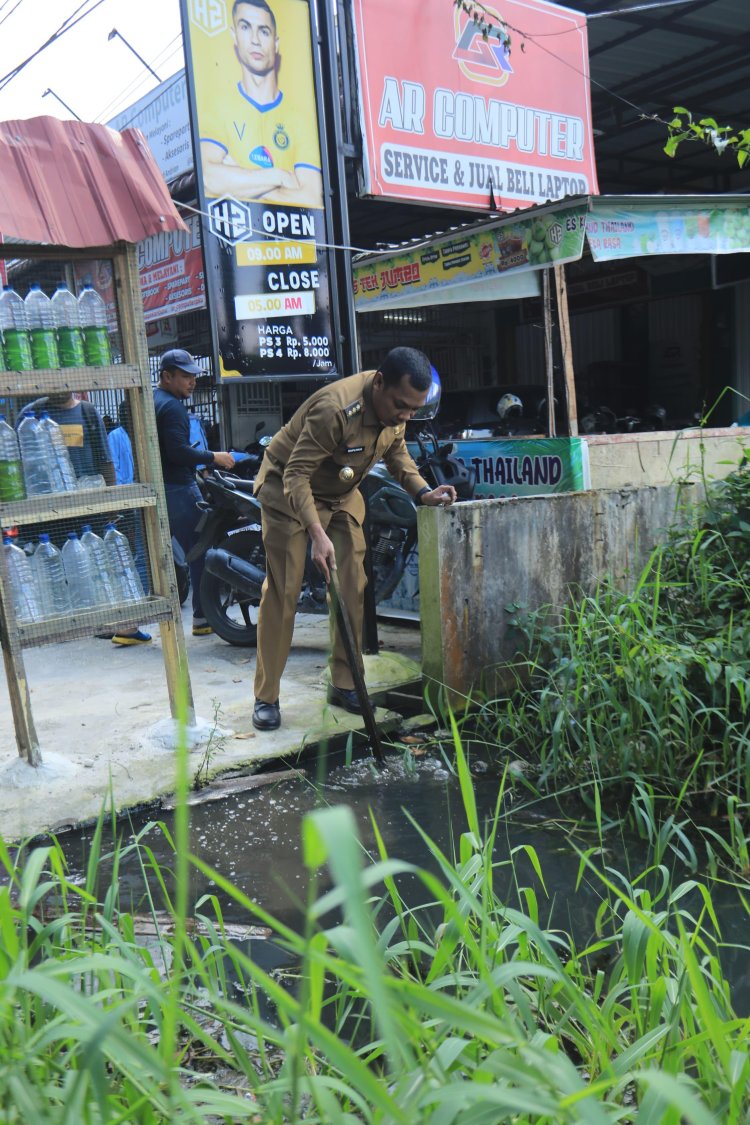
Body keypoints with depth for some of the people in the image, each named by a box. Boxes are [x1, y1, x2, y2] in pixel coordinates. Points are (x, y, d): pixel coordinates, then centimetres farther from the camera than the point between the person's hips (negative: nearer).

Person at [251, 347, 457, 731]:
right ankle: (266, 696, 0)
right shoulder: (335, 409, -36)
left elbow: (396, 452, 6)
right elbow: (296, 475, -33)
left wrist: (422, 491, -12)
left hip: (341, 495, 7)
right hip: (288, 491, -6)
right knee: (282, 592, -8)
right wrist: (317, 534, -43)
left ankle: (343, 684, 13)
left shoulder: (397, 406, -12)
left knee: (352, 589, 1)